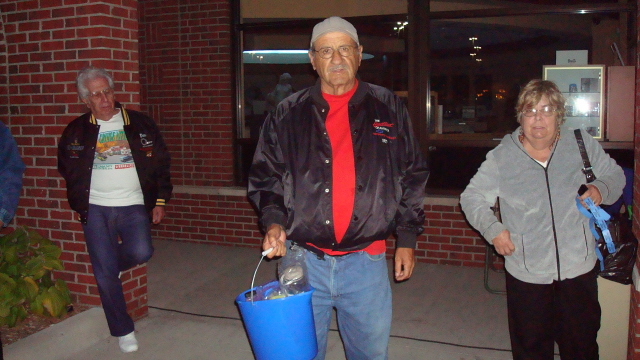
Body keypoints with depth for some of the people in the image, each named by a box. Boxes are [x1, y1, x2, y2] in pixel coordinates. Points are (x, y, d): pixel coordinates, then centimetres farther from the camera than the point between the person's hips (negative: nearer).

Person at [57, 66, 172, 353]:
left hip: (133, 206, 0)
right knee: (105, 275, -1)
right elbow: (67, 169, 19)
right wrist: (80, 201, 8)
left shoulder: (140, 124, 5)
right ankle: (123, 331, 17)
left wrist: (160, 200, 2)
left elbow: (161, 163, 8)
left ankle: (111, 261, 15)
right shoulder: (76, 131, 7)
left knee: (140, 253, -22)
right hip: (95, 210, 0)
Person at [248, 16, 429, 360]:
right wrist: (273, 222, -9)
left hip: (366, 262, 0)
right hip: (302, 258, 0)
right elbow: (265, 177, 8)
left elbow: (412, 177, 8)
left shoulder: (388, 109, 4)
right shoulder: (288, 115, 3)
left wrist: (406, 240, 5)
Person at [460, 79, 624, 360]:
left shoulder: (582, 144, 1)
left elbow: (615, 175, 13)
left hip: (578, 270, 2)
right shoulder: (501, 157, -4)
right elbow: (472, 197, 0)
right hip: (526, 274, -1)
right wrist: (492, 228, -15)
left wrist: (601, 189, -9)